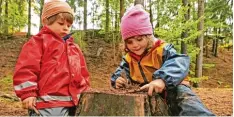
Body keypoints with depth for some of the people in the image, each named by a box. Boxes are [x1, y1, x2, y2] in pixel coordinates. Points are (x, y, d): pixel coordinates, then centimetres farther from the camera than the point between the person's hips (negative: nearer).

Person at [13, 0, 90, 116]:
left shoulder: (73, 47, 21)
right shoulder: (39, 41, -1)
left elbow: (82, 73, 25)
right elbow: (25, 68, -10)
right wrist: (27, 93, -15)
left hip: (71, 104, 8)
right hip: (47, 103, -7)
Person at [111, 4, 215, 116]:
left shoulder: (162, 50, -13)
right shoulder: (128, 58, 6)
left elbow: (179, 63, -32)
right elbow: (121, 72, 17)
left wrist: (162, 79, -53)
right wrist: (118, 80, -12)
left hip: (170, 89, -6)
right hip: (146, 95, 6)